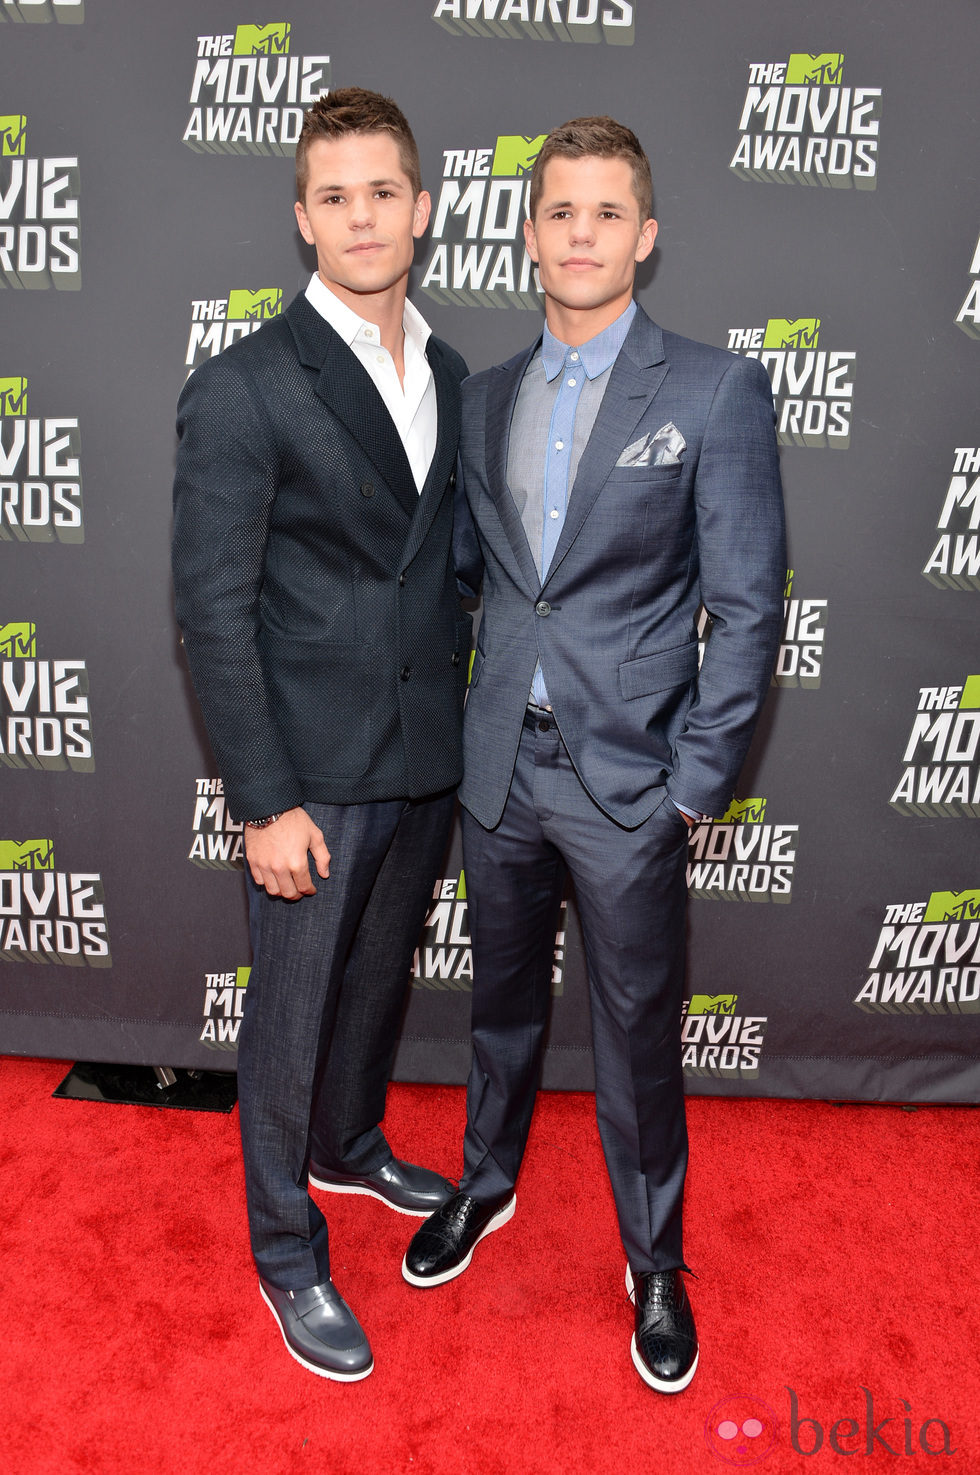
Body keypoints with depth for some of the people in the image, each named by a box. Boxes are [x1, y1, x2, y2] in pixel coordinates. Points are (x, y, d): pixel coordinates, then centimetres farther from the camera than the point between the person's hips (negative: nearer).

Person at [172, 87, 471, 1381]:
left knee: (379, 977, 23)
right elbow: (213, 611, -14)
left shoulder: (447, 374, 8)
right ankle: (288, 1254, 32)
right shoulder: (242, 390, -12)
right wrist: (266, 802, -16)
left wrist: (457, 713, 11)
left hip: (427, 755, 6)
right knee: (293, 1010, 9)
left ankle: (350, 1146, 50)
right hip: (315, 772, -6)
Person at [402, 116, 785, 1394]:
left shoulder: (716, 391, -6)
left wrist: (698, 784, -10)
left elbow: (748, 607, -8)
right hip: (500, 767, 4)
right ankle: (488, 1180, 48)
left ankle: (655, 1263, 36)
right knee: (504, 996, 22)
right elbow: (463, 568, 12)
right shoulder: (488, 396, 8)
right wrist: (449, 732, 4)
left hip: (629, 782, -4)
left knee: (639, 1036, 11)